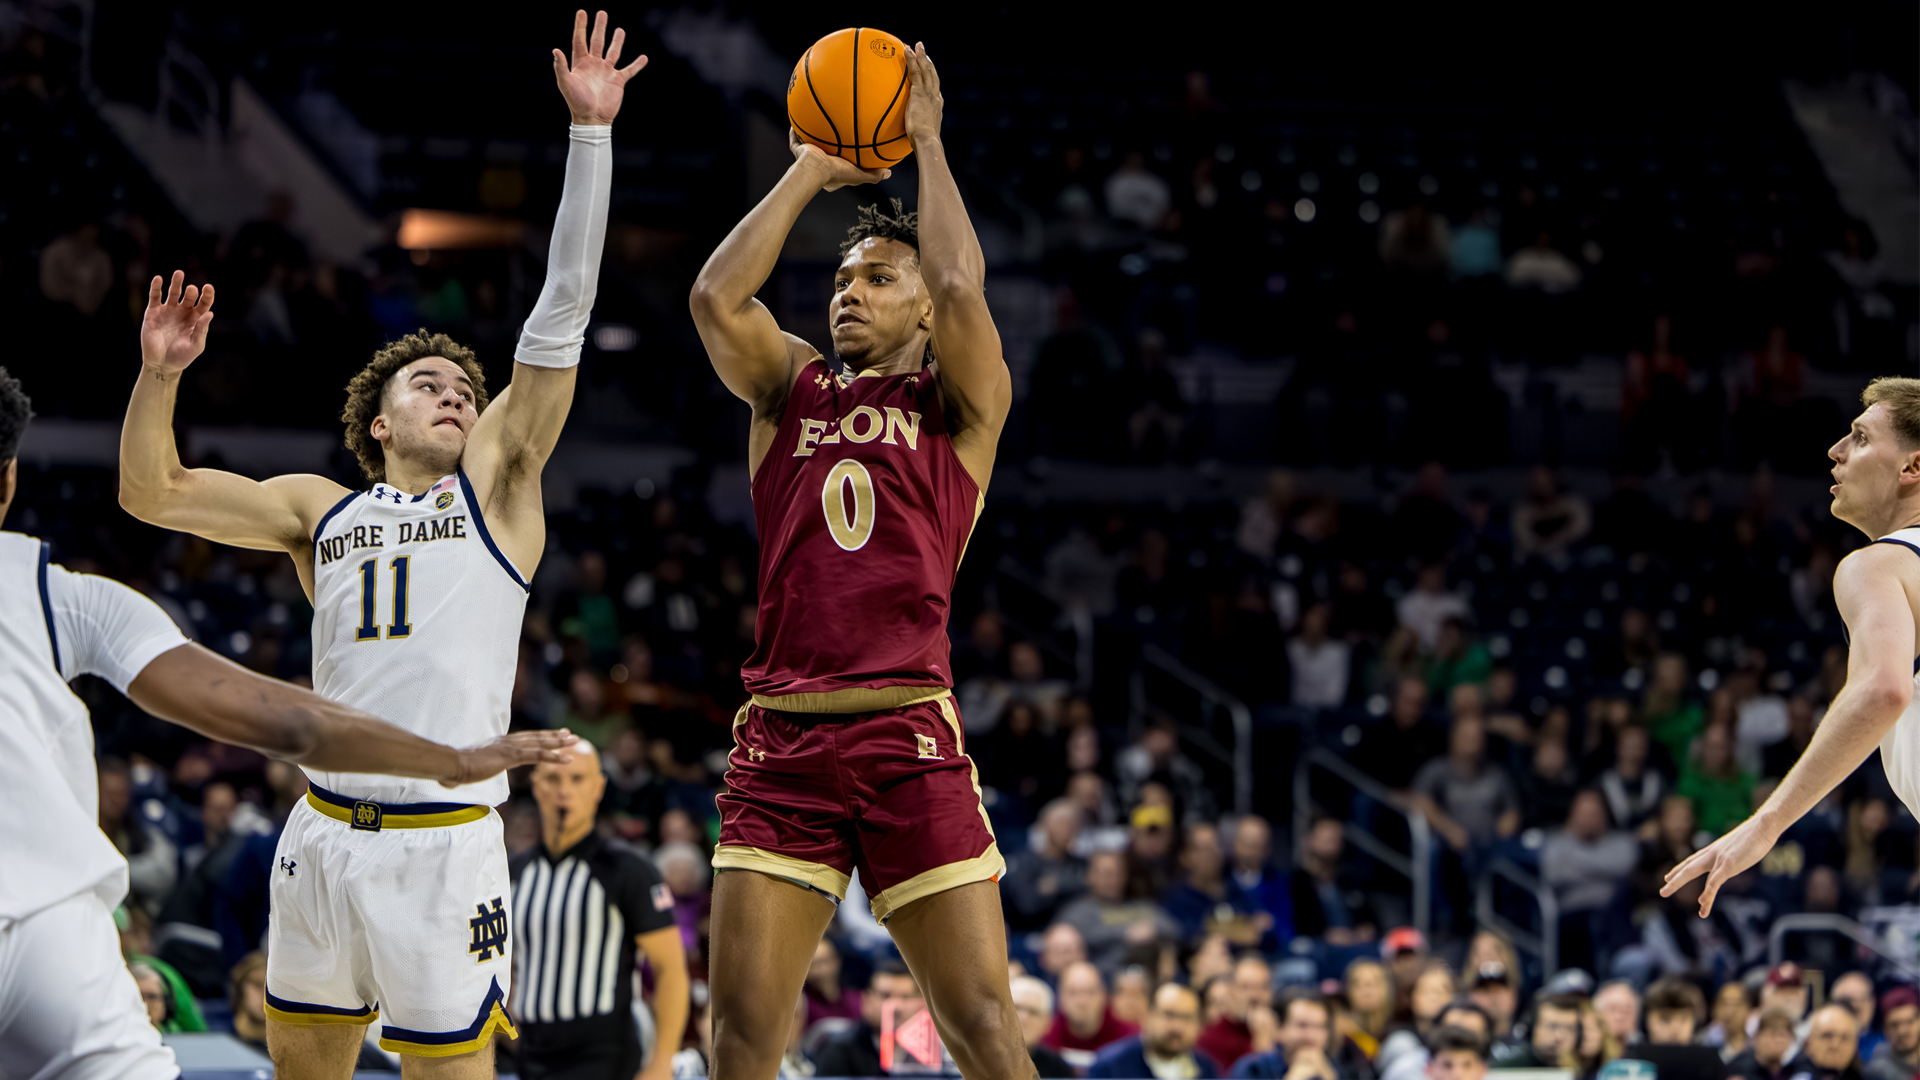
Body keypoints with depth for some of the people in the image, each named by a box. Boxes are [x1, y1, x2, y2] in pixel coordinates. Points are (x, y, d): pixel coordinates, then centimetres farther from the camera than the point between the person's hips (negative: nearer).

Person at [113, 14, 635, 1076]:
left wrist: (589, 133, -9)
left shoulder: (495, 482, 5)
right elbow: (152, 492, 14)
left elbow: (560, 319, -3)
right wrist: (160, 375, -3)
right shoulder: (321, 511, 14)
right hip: (323, 831, 4)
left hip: (444, 843, -4)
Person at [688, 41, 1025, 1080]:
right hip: (781, 744, 3)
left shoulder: (960, 403, 9)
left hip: (910, 742, -3)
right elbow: (716, 296, 0)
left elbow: (960, 287, -10)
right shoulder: (789, 389, 17)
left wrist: (927, 141, 3)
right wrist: (811, 171, 9)